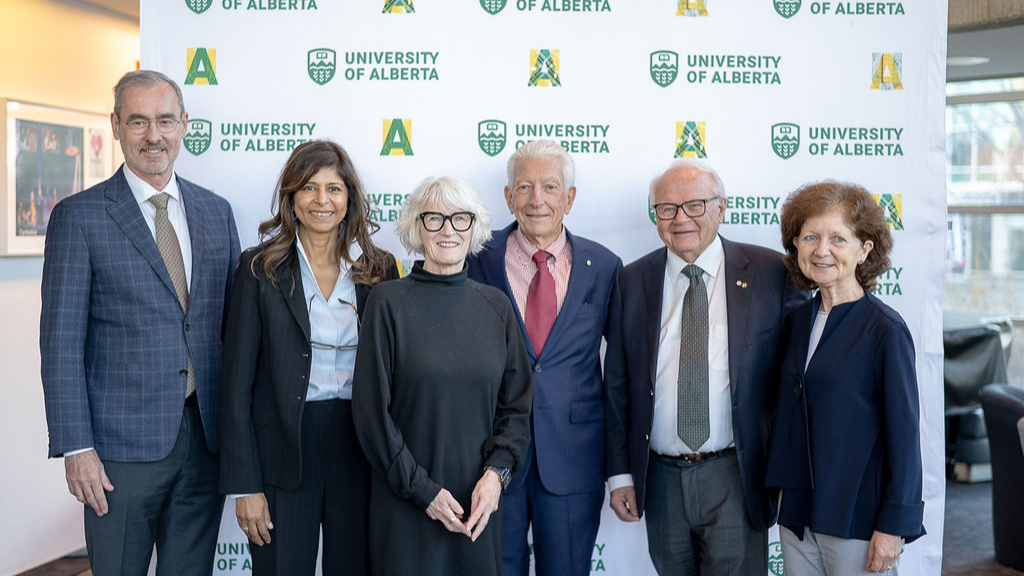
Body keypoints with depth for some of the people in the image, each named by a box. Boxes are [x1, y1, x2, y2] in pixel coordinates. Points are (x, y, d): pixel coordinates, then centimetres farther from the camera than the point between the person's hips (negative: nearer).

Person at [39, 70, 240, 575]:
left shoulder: (216, 212, 9)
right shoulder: (79, 217, -4)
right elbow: (61, 341, -6)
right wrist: (76, 447, -11)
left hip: (207, 436, 4)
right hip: (123, 443, -4)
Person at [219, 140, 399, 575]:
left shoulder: (380, 269, 4)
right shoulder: (260, 267, -2)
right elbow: (237, 381, -3)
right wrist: (245, 485, -8)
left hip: (360, 452, 2)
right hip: (283, 454, -2)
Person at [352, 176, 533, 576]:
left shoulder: (495, 306, 4)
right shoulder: (388, 302, -5)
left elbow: (517, 404, 7)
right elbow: (371, 409, -6)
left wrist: (497, 472, -8)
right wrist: (421, 489, -8)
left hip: (479, 502, 3)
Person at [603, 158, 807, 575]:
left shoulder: (770, 273, -3)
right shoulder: (631, 282, 4)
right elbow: (616, 385, 6)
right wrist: (620, 473, 3)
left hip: (737, 478, -2)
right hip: (660, 480, 2)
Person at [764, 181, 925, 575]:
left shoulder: (885, 330, -12)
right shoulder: (800, 320, 6)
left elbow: (904, 434, -12)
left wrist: (893, 527, -12)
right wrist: (784, 494, 10)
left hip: (857, 520, -5)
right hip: (798, 513, 6)